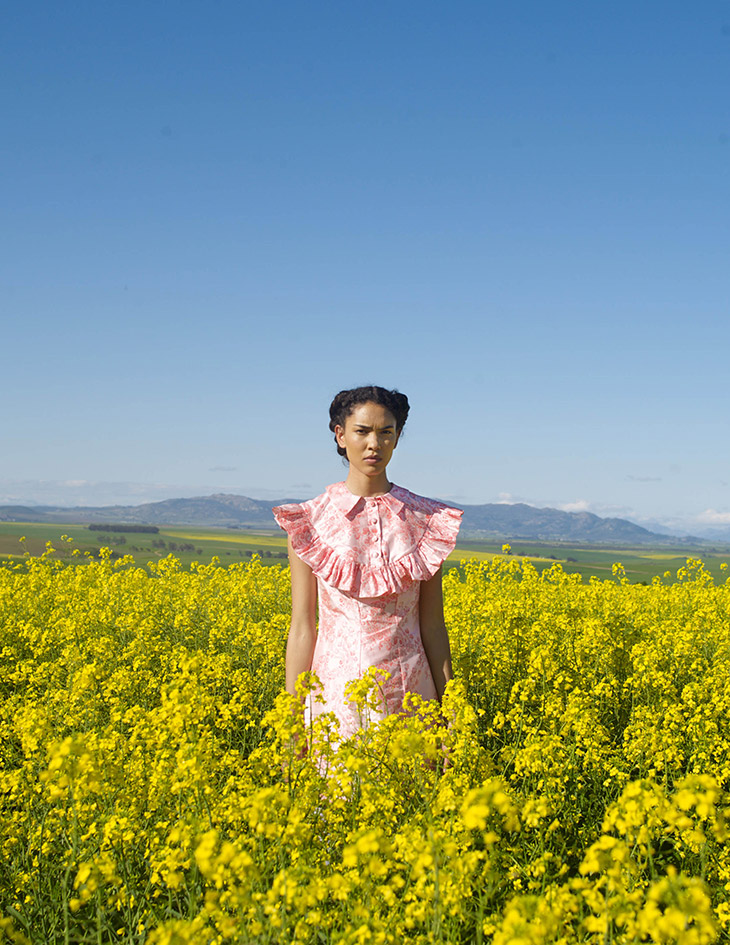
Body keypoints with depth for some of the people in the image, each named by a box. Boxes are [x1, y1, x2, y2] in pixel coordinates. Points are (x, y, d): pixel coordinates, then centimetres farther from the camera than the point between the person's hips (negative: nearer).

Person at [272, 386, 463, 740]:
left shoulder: (425, 520, 3)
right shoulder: (310, 521, -1)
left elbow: (432, 624, 4)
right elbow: (302, 627, 0)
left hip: (408, 694, 1)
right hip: (338, 692, -1)